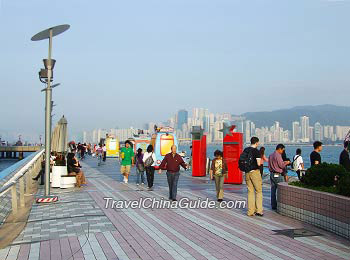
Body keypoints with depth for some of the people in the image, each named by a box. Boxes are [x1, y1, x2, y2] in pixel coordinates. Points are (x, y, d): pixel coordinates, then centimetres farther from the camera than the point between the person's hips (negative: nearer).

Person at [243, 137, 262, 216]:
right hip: (255, 172, -5)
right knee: (258, 191, 6)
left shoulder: (245, 150, 7)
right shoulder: (256, 151, -12)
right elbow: (258, 163, -19)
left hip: (247, 173, 6)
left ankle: (250, 211, 10)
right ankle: (259, 210, 4)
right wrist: (261, 162, 2)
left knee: (250, 191, 10)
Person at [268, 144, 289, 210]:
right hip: (278, 175, -8)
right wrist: (286, 163, 4)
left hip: (272, 174, 8)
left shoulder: (270, 155, 12)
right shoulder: (278, 155, -14)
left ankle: (273, 205, 12)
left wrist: (283, 162, 20)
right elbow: (281, 165, -15)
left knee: (273, 190, 9)